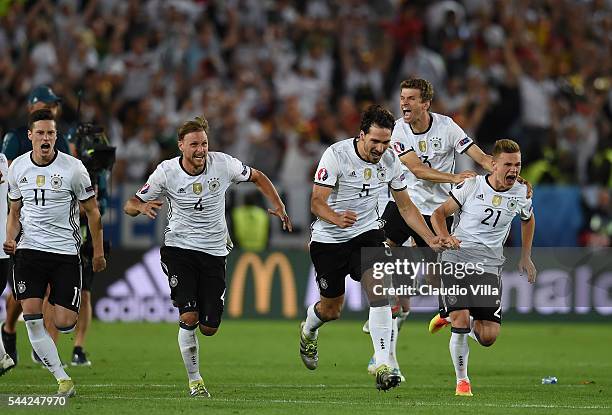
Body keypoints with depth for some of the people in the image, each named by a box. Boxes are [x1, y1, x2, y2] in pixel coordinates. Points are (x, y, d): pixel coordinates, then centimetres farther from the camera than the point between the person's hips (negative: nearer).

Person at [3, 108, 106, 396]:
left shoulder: (72, 168, -7)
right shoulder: (18, 167, 4)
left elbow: (92, 211, 3)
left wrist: (98, 252, 5)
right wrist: (10, 238, -2)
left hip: (65, 253, -3)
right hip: (29, 251, 3)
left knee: (64, 324, -9)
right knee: (31, 318, -14)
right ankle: (62, 379, -7)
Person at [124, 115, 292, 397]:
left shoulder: (222, 163, -8)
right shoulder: (167, 171, -10)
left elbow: (257, 177, 10)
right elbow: (130, 206, -5)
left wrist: (279, 206, -3)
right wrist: (141, 206, -29)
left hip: (214, 250, 2)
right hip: (179, 247, -2)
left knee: (209, 328, -1)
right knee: (188, 317, -18)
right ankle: (194, 381, -2)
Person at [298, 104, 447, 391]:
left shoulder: (390, 161, -6)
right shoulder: (336, 155, -21)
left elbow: (406, 207, 6)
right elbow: (317, 202, -26)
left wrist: (431, 239, -3)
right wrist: (337, 218, -48)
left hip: (367, 233, 3)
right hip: (329, 239, -3)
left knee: (378, 288, -23)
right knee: (331, 309, 9)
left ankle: (382, 365, -25)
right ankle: (308, 331, 47)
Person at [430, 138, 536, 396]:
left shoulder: (521, 193, 3)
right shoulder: (472, 186, -6)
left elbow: (528, 219, 26)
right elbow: (439, 214, 0)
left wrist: (526, 257, 22)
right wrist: (445, 238, -20)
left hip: (489, 267, 2)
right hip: (456, 260, -2)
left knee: (488, 337, -9)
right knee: (461, 321, -17)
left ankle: (471, 324, 28)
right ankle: (462, 380, 4)